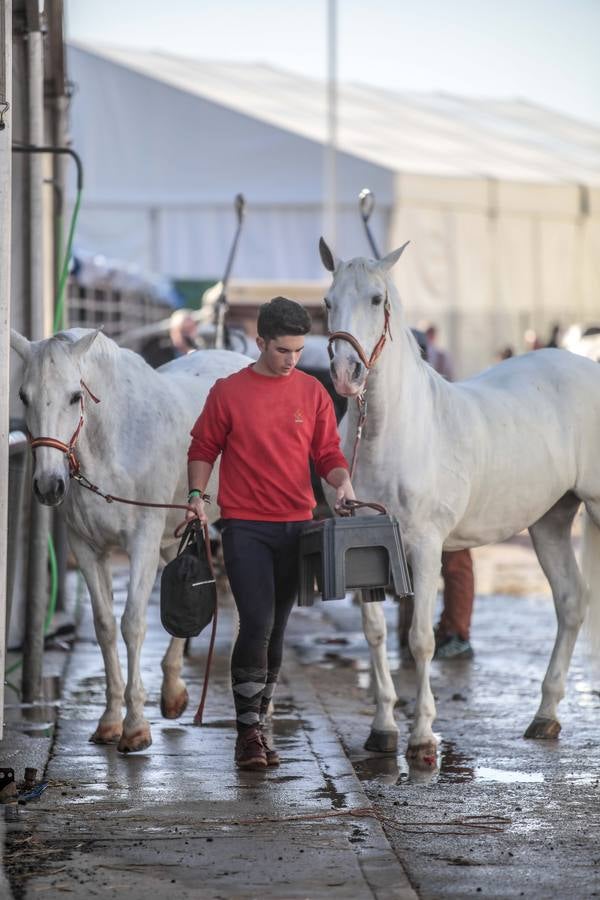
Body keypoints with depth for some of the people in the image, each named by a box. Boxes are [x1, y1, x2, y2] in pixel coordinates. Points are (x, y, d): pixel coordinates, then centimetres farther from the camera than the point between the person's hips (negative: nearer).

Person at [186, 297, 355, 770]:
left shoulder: (313, 393, 8)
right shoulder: (229, 392, 0)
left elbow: (328, 453, 9)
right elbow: (203, 448, 6)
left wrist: (342, 482, -10)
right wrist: (197, 494, -7)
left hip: (297, 526, 3)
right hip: (245, 526, -3)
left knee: (277, 630, 8)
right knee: (257, 623, -14)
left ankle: (259, 723, 19)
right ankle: (249, 731, -7)